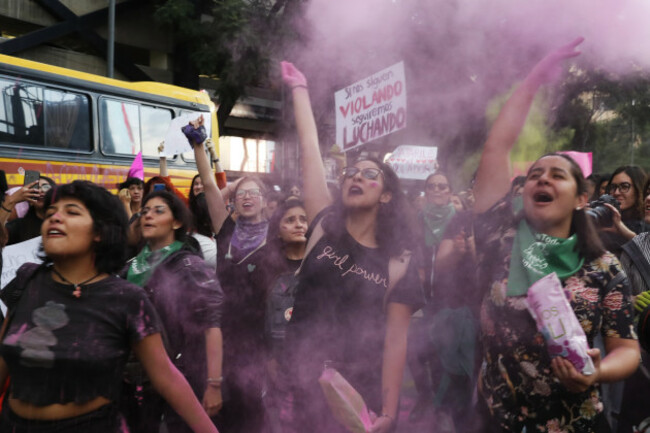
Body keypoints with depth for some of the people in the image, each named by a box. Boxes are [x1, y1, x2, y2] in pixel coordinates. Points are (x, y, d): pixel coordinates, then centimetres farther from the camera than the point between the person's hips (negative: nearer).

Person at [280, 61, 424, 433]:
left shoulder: (399, 263, -6)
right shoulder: (325, 227, -1)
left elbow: (396, 339, -8)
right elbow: (309, 147, 0)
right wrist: (299, 88, 4)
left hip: (363, 390, -2)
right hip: (306, 384, 2)